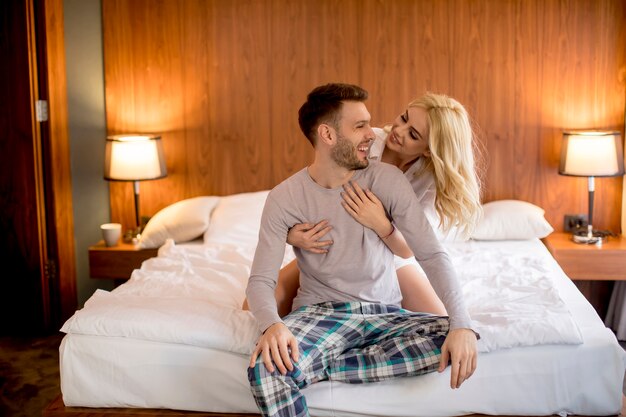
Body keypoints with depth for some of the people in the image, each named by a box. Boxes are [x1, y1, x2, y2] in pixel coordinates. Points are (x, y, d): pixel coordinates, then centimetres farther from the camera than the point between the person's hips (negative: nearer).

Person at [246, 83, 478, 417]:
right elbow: (261, 279, -11)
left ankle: (321, 364, -20)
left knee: (452, 342, -27)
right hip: (319, 312, -3)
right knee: (267, 368, -35)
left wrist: (462, 324, -26)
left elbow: (432, 254, -10)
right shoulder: (285, 198, -8)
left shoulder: (387, 180, -6)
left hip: (384, 313, 4)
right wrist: (272, 324, -35)